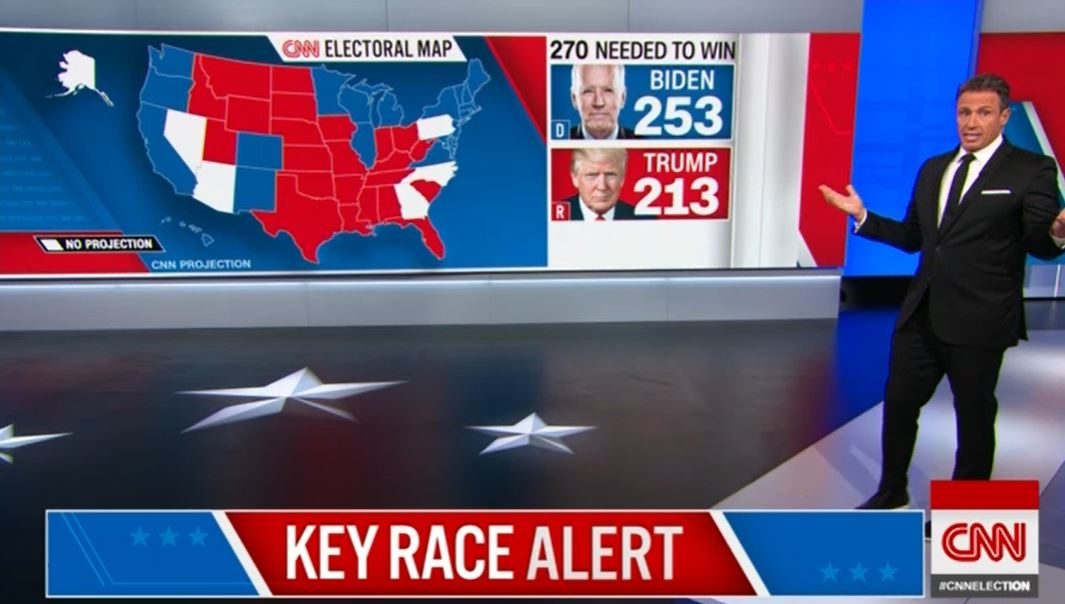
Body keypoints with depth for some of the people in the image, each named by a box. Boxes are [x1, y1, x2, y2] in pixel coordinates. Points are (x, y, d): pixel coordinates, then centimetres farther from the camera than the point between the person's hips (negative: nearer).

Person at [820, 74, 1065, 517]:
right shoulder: (933, 169, 13)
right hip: (922, 313, 6)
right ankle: (891, 492, 34)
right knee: (899, 401, 14)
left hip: (980, 320, -5)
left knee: (974, 413, 10)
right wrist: (863, 216, 6)